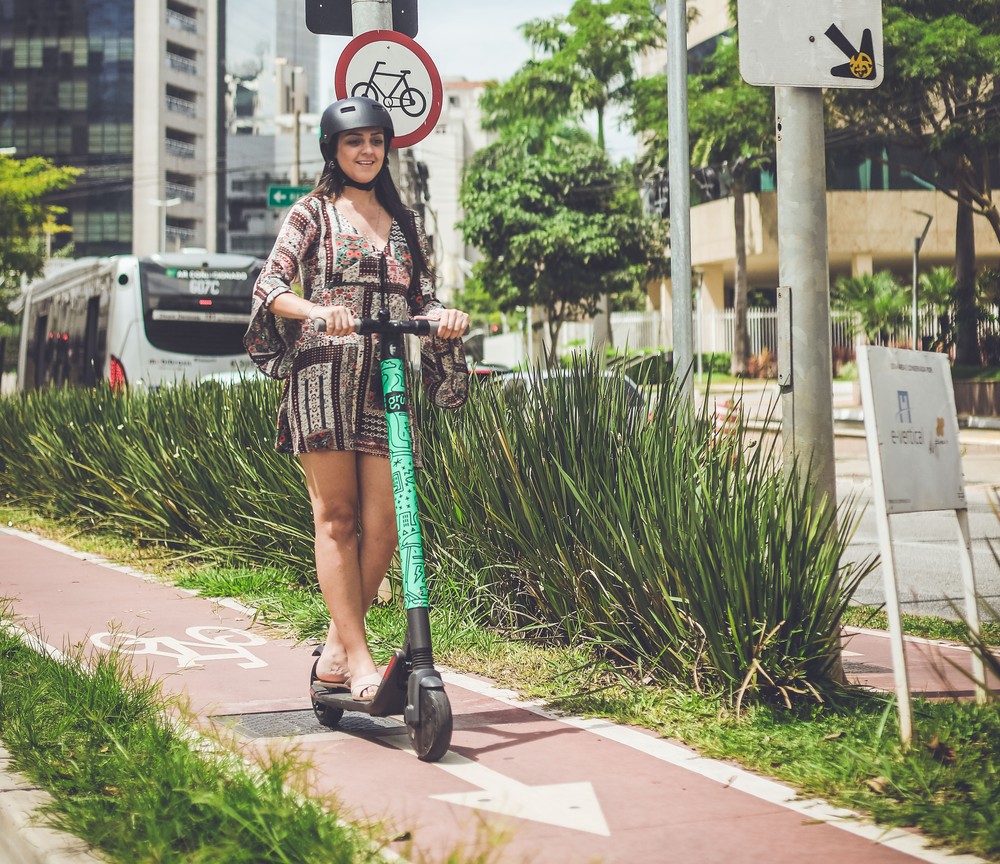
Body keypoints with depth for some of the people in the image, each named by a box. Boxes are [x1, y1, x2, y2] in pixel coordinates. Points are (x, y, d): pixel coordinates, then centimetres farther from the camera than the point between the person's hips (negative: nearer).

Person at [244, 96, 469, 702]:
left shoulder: (405, 222, 19)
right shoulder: (314, 213, 8)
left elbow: (422, 299, 16)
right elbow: (269, 284, -4)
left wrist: (445, 316, -8)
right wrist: (317, 310, -25)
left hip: (386, 382, 3)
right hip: (324, 375, -3)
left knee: (383, 526, -5)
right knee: (336, 517, -4)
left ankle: (337, 650, 8)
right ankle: (359, 659, -2)